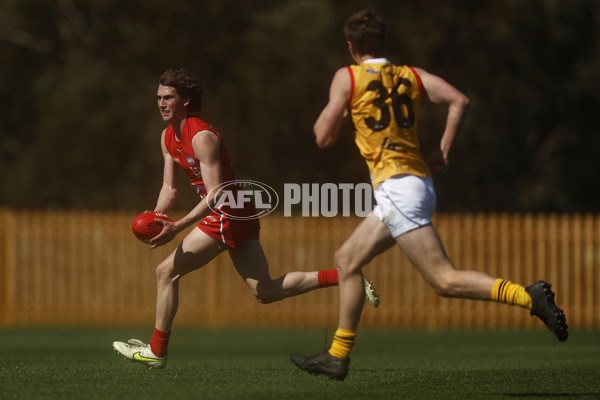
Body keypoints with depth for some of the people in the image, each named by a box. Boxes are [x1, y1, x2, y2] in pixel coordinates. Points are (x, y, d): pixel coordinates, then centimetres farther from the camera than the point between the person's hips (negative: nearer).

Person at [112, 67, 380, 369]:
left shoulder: (202, 137, -19)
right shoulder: (168, 138, 11)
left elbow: (215, 194, -24)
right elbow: (169, 188, 13)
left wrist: (178, 227, -31)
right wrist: (156, 218, -7)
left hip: (227, 215, -9)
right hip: (241, 217, 9)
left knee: (166, 272, -5)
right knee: (266, 292, 7)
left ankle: (156, 352, 3)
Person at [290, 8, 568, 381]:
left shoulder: (348, 77, 0)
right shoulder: (411, 75, 14)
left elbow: (324, 138, -1)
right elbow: (460, 101, 1)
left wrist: (325, 113, 19)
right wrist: (443, 152, 7)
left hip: (396, 188, -8)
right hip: (420, 180, 8)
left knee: (445, 279, -13)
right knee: (347, 259, 20)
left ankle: (528, 296, -29)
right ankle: (338, 357, 22)